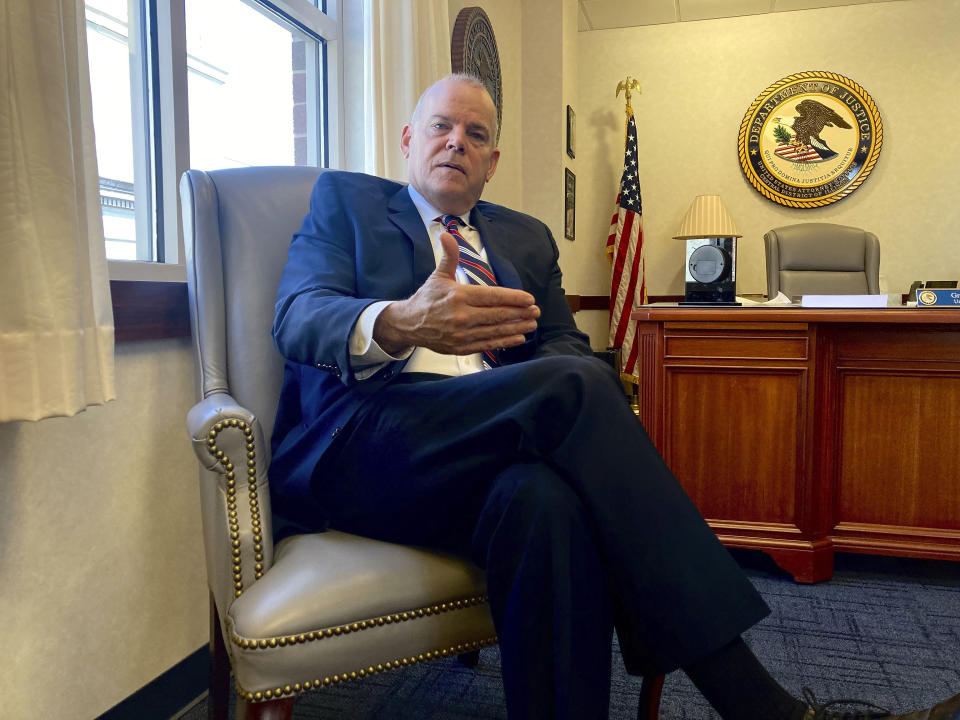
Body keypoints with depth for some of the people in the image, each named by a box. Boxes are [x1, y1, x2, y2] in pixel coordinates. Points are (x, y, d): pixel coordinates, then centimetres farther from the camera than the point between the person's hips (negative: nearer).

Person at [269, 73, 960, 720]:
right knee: (579, 383, -29)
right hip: (360, 444, -3)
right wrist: (398, 324, -26)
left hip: (487, 440, 3)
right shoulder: (345, 199, 16)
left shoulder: (527, 237, 27)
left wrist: (559, 373, -12)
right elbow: (299, 316, -2)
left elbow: (562, 342, 16)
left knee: (547, 498, -36)